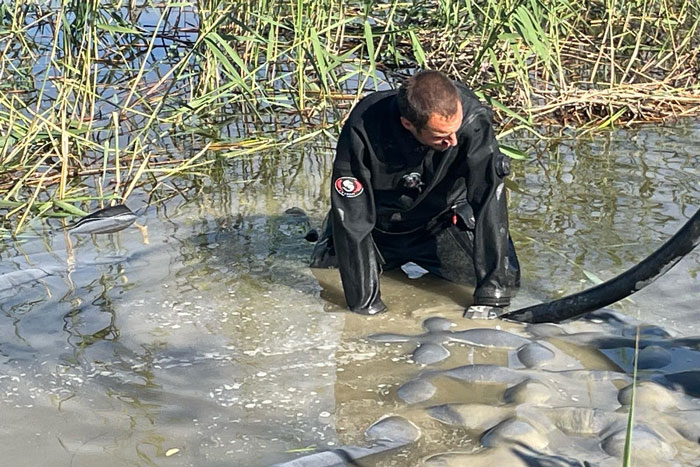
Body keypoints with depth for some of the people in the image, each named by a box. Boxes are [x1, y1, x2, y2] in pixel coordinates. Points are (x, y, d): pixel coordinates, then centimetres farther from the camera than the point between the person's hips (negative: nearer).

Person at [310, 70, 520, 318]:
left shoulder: (471, 116, -33)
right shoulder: (363, 128, -34)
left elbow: (490, 199, -31)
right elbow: (352, 219, -29)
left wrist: (491, 295, -34)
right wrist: (364, 303, -30)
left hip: (440, 223, 0)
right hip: (380, 227, 0)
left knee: (505, 278, -13)